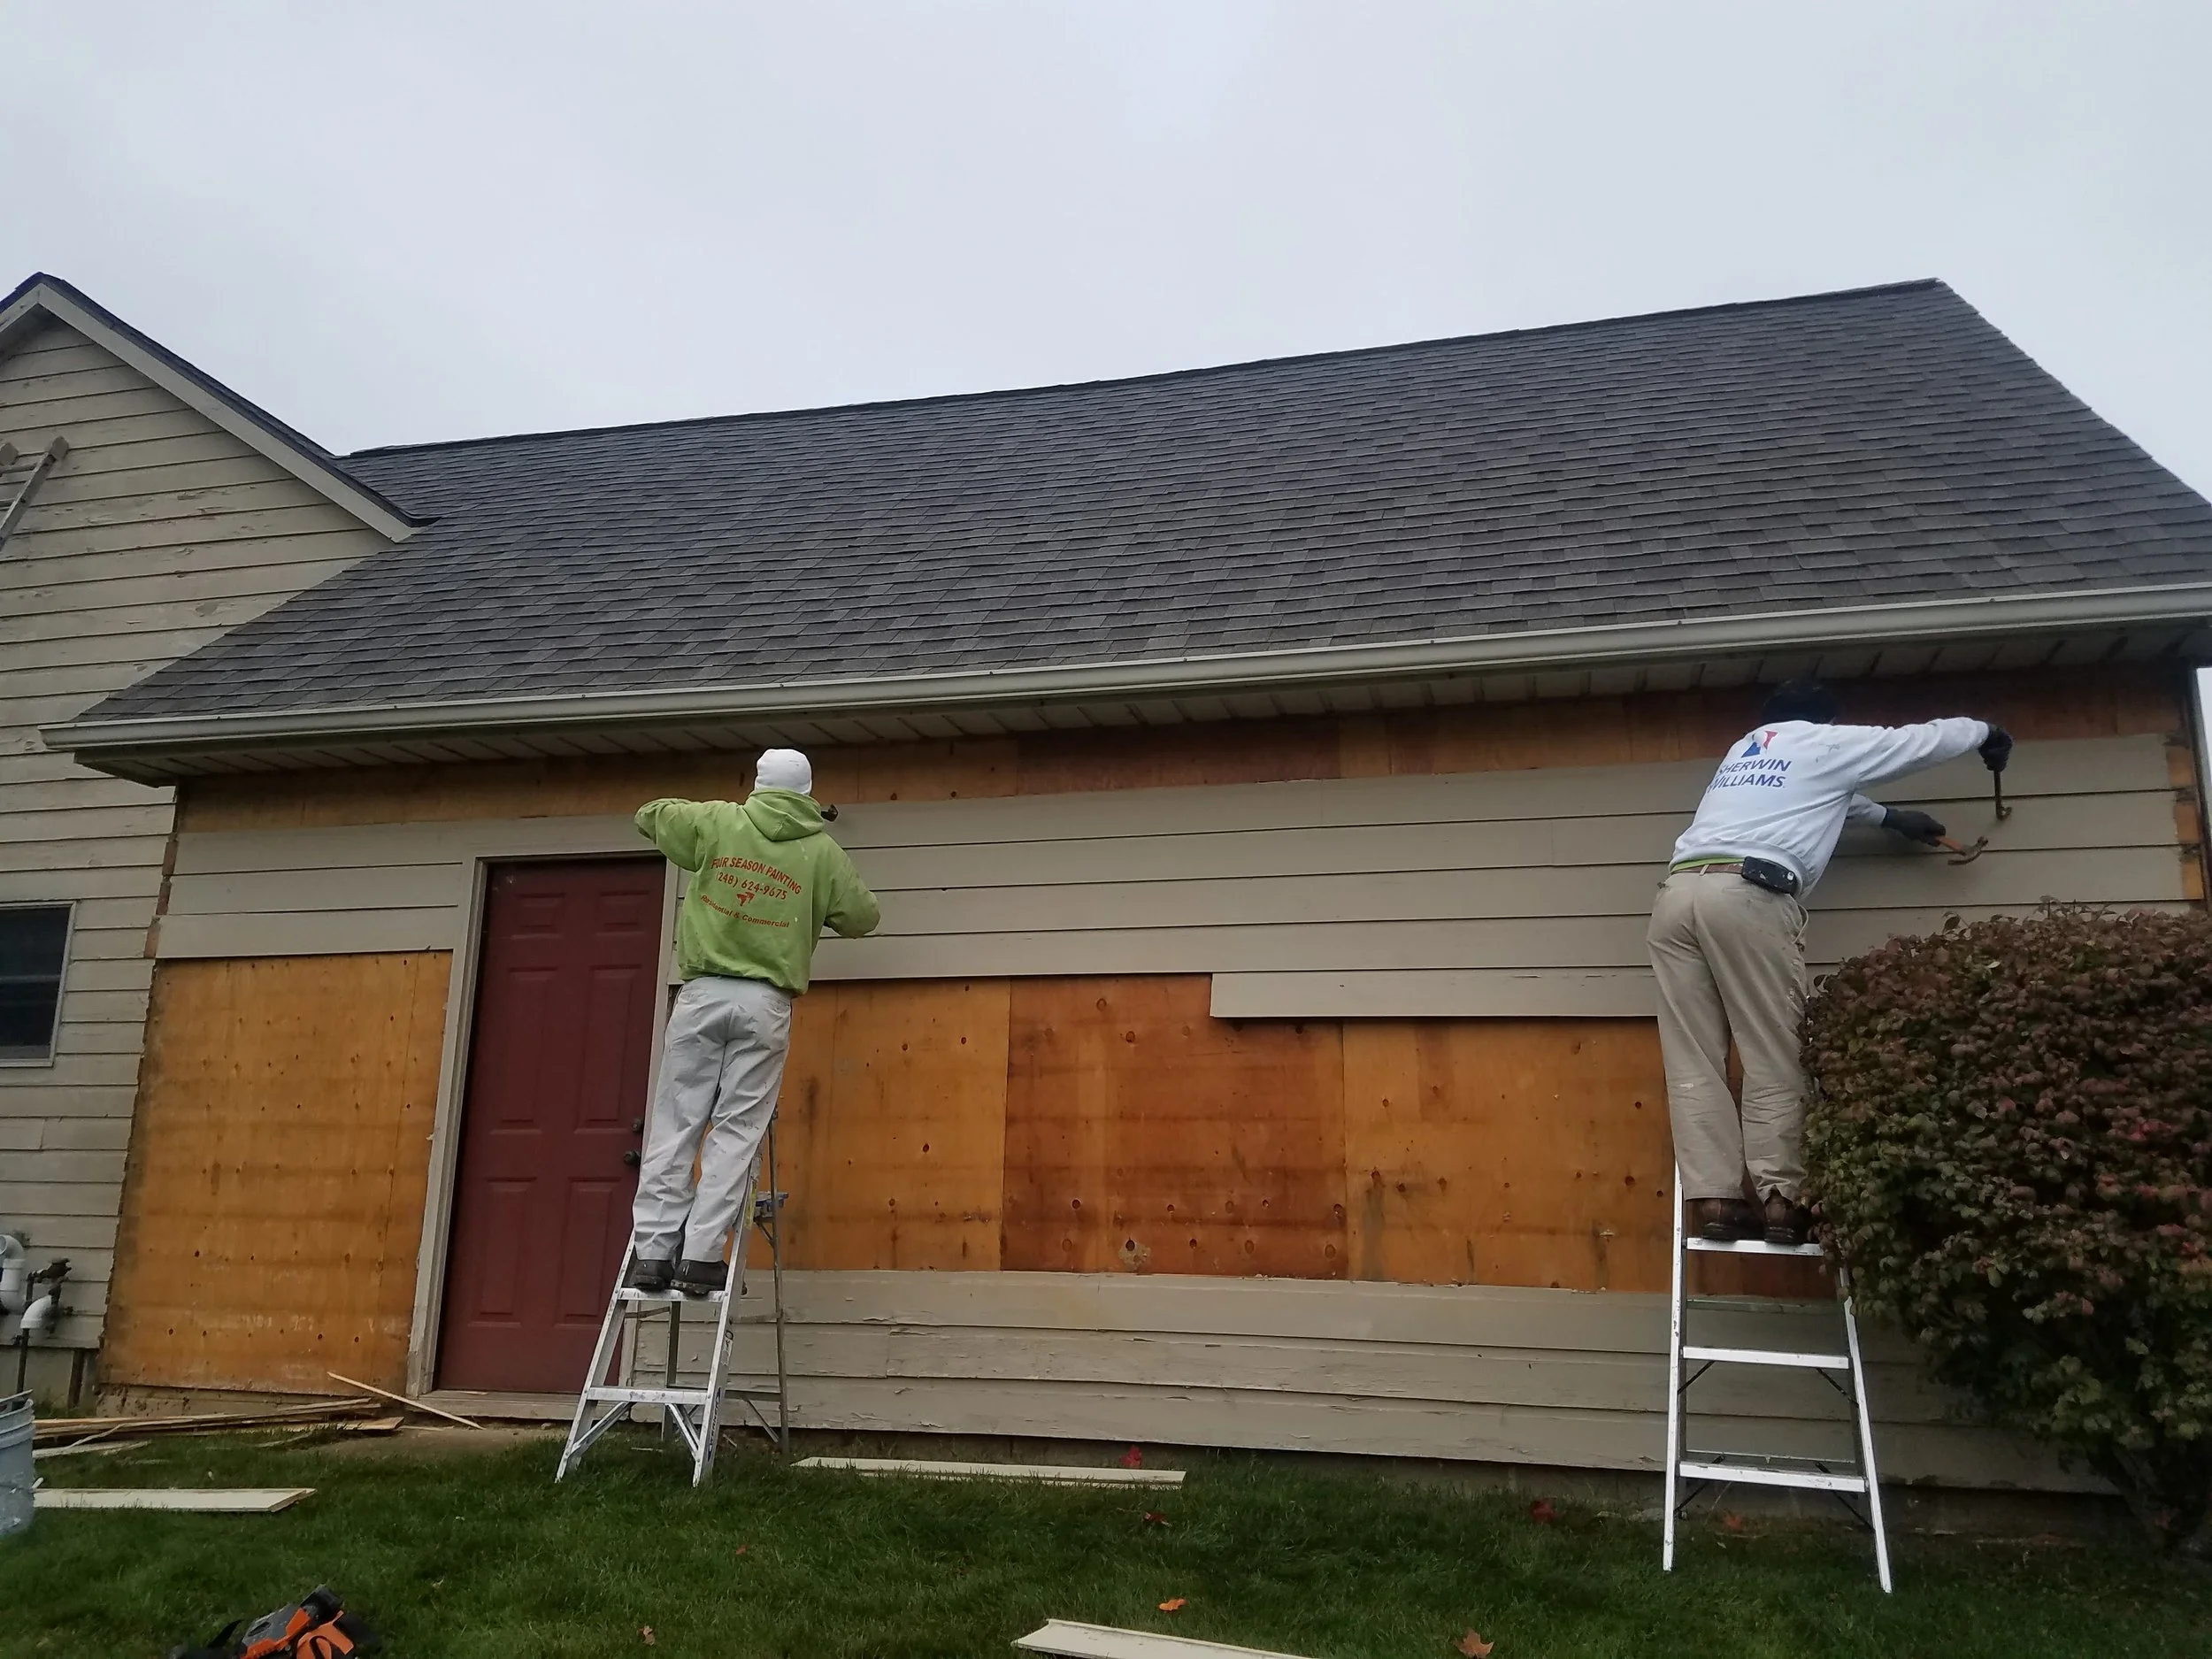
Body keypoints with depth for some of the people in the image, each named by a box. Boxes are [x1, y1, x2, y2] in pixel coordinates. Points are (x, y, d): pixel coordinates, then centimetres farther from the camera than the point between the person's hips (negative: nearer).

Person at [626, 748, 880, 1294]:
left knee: (675, 1123, 5)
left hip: (703, 993, 1)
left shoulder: (718, 823, 6)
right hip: (765, 1002, -1)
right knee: (737, 1130, 2)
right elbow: (864, 917, 13)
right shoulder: (823, 852, 4)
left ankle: (653, 1251, 3)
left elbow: (649, 814, 21)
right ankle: (700, 1255, -2)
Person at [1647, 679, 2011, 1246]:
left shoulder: (1742, 752, 36)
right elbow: (1921, 740, 30)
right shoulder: (1826, 743, 18)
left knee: (1694, 1064, 2)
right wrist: (1985, 732, 50)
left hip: (1676, 893, 6)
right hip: (1746, 894, -6)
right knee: (1775, 1059, 0)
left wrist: (1889, 816, 63)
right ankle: (1780, 1200, -3)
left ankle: (1714, 1200, -2)